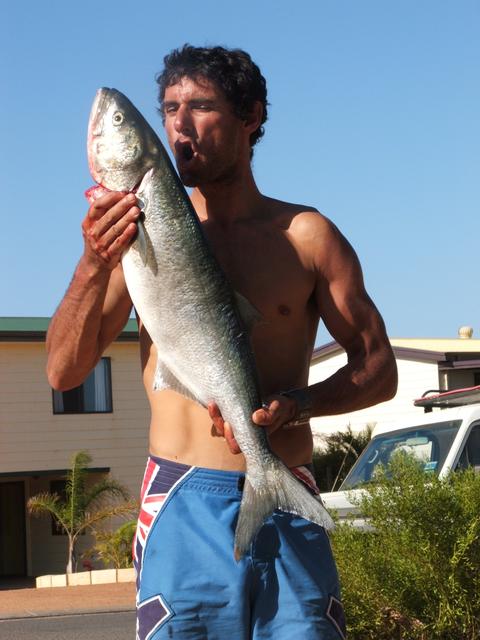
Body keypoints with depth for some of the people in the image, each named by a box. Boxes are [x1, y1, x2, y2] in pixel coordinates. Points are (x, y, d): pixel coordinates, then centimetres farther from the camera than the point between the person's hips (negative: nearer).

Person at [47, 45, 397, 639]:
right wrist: (95, 263, -11)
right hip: (183, 504, 0)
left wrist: (291, 406, -13)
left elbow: (379, 370, 6)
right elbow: (63, 371, 5)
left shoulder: (305, 233, 6)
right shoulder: (140, 231, 8)